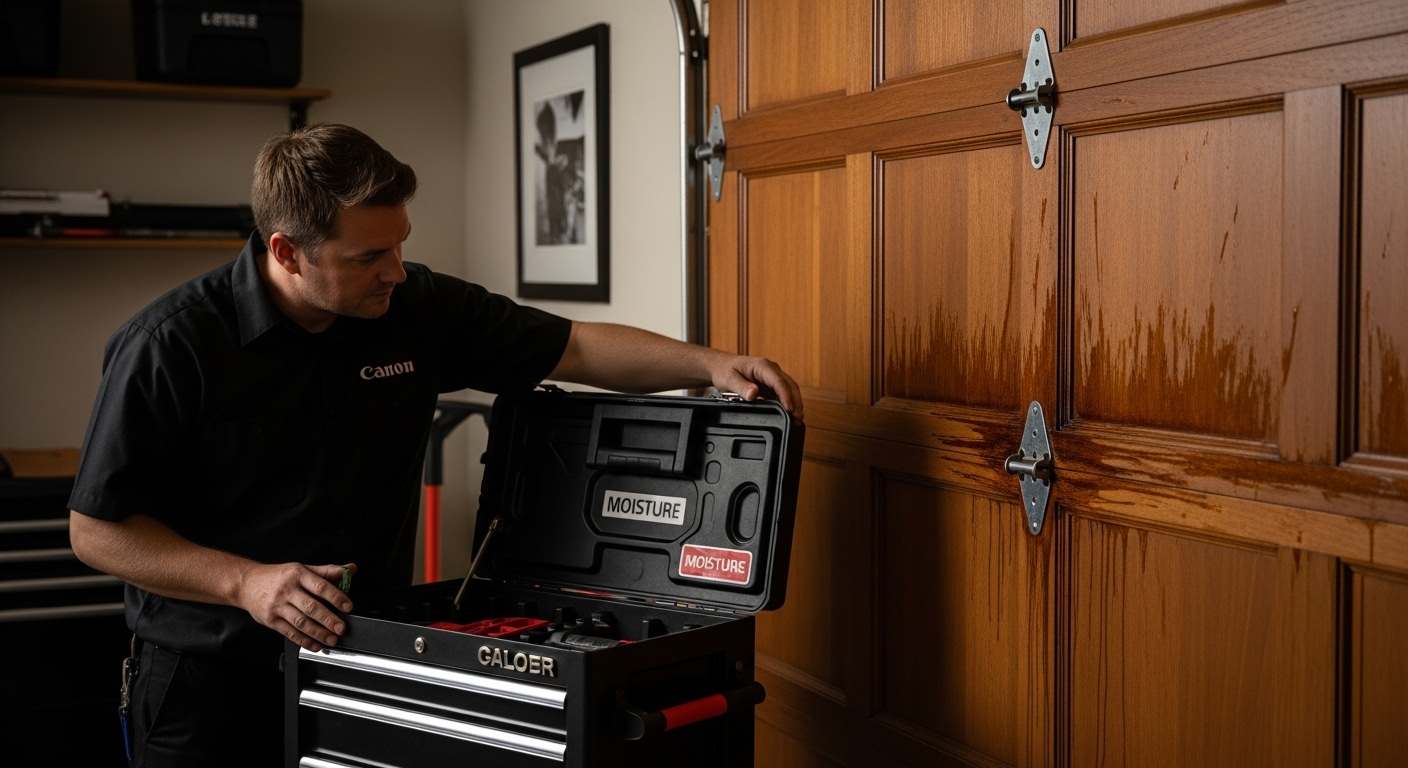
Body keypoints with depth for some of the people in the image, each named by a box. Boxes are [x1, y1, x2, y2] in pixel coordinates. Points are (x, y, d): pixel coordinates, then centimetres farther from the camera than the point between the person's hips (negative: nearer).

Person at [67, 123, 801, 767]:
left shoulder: (417, 308, -4)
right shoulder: (171, 345, -16)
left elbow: (574, 349, 4)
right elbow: (96, 530, -12)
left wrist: (710, 363, -9)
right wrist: (246, 582, -23)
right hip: (212, 688, -3)